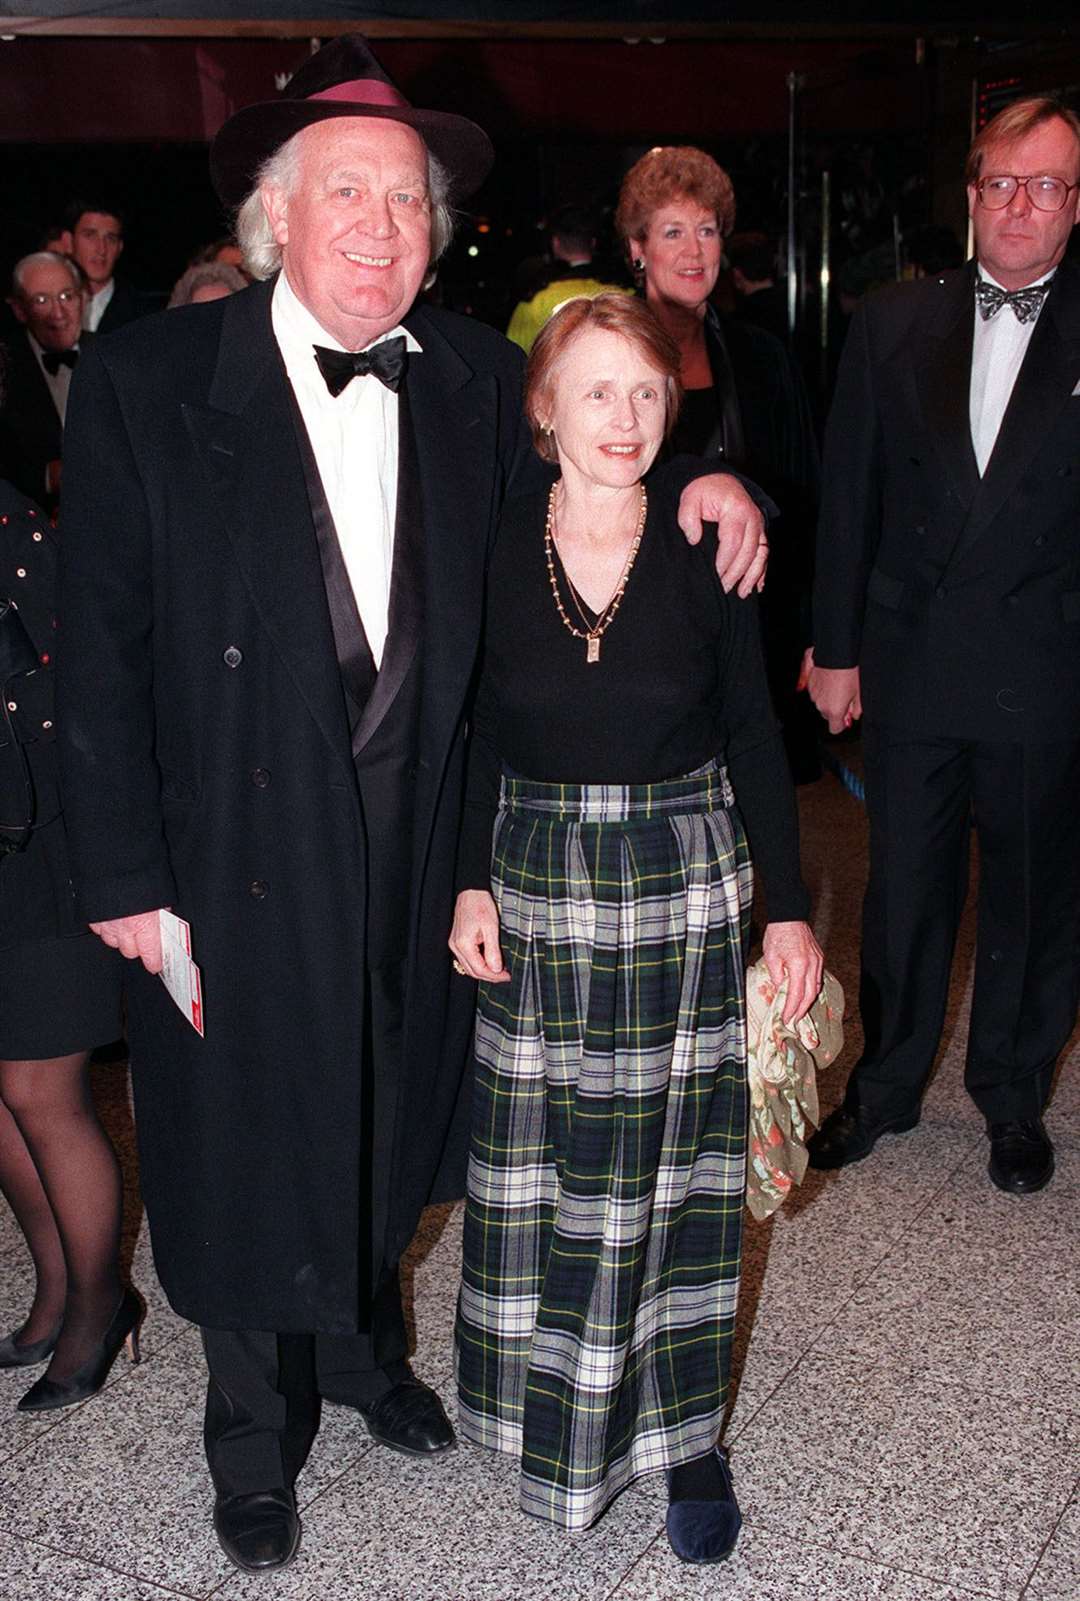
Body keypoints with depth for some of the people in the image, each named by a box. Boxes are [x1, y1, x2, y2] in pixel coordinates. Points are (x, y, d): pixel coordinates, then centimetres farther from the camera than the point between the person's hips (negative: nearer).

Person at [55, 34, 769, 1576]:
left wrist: (706, 476, -6)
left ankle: (365, 1347, 52)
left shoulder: (473, 377, -2)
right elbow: (100, 648, -11)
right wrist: (125, 875, -12)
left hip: (416, 848, 3)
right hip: (235, 853, -3)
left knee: (387, 1120, 22)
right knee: (248, 1146, 15)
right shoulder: (148, 380, -12)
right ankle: (256, 1432, 42)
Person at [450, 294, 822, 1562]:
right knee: (536, 1159, 11)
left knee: (672, 1163, 8)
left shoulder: (703, 548, -6)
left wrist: (789, 907, -3)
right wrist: (473, 881, -2)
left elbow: (753, 732, -1)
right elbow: (481, 731, 5)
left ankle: (682, 1430, 24)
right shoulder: (497, 547, -3)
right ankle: (552, 1395, 33)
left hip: (685, 885, -1)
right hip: (536, 882, 1)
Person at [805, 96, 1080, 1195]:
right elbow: (849, 496, 5)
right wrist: (835, 648, 3)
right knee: (904, 887, 13)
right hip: (909, 663, 2)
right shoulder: (893, 324, 5)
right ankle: (885, 1084, 32)